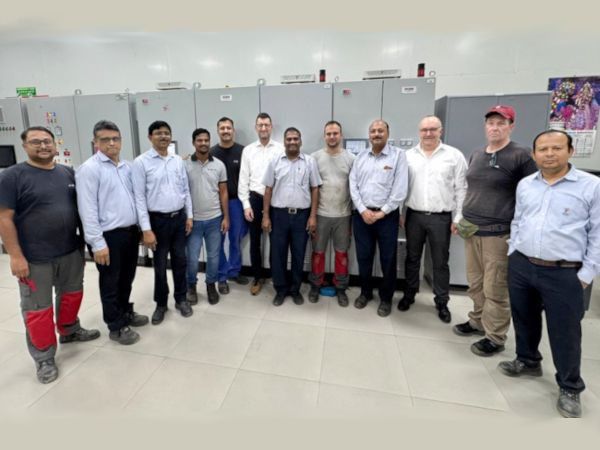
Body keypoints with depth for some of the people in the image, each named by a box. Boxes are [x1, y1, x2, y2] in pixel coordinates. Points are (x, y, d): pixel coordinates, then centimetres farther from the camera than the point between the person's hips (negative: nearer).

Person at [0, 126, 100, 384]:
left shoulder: (68, 173, 6)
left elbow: (81, 207, 14)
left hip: (71, 251, 5)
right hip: (35, 258, -4)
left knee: (72, 294, 19)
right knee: (37, 309, 7)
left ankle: (69, 331, 43)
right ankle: (44, 358, 22)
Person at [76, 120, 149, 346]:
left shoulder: (127, 167, 10)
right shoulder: (89, 169, -11)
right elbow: (88, 210, -15)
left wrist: (141, 227, 11)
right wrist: (97, 243, -18)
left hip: (131, 231, 6)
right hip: (109, 235, -6)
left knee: (127, 278, 21)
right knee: (110, 282, 9)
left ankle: (126, 312, 41)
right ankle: (116, 326, 25)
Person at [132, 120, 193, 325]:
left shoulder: (178, 160, 6)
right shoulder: (141, 162, -8)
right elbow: (139, 197, -11)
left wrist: (189, 216, 6)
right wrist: (146, 229, -14)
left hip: (179, 217, 4)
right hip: (158, 220, -3)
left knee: (180, 261, 14)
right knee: (160, 265, 9)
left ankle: (181, 299, 31)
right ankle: (161, 304, 29)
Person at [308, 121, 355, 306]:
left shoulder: (351, 158, 1)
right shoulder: (315, 157, -1)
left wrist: (355, 212, 1)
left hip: (343, 215, 1)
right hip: (320, 214, 0)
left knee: (342, 252, 11)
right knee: (318, 252, 9)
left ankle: (341, 288, 26)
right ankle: (315, 285, 27)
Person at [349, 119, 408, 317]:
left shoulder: (398, 155, -2)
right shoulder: (361, 157, 9)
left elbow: (400, 189, -9)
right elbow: (353, 185, 3)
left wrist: (382, 213, -12)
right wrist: (363, 210, -8)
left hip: (387, 215, -3)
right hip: (362, 214, 3)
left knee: (388, 259, 6)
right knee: (363, 257, 11)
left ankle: (386, 298, 25)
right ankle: (365, 293, 31)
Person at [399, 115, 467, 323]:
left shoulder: (455, 155, -1)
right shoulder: (408, 156, 5)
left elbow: (461, 189, -1)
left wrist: (457, 218, -5)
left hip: (441, 218, -1)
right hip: (414, 216, 2)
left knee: (440, 262, 8)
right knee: (412, 258, 13)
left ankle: (442, 302, 24)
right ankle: (409, 294, 30)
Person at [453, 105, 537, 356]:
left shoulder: (521, 156, -6)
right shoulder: (476, 156, 14)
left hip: (499, 233, -6)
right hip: (471, 230, 6)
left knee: (495, 289, 1)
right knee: (475, 283, 14)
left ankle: (495, 338, 15)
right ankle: (477, 321, 31)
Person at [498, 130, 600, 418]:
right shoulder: (524, 185, 7)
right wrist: (513, 256, 10)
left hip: (563, 274, -4)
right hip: (521, 267, 4)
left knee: (565, 332, 6)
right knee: (524, 320, 18)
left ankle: (570, 388, 27)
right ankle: (528, 361, 40)